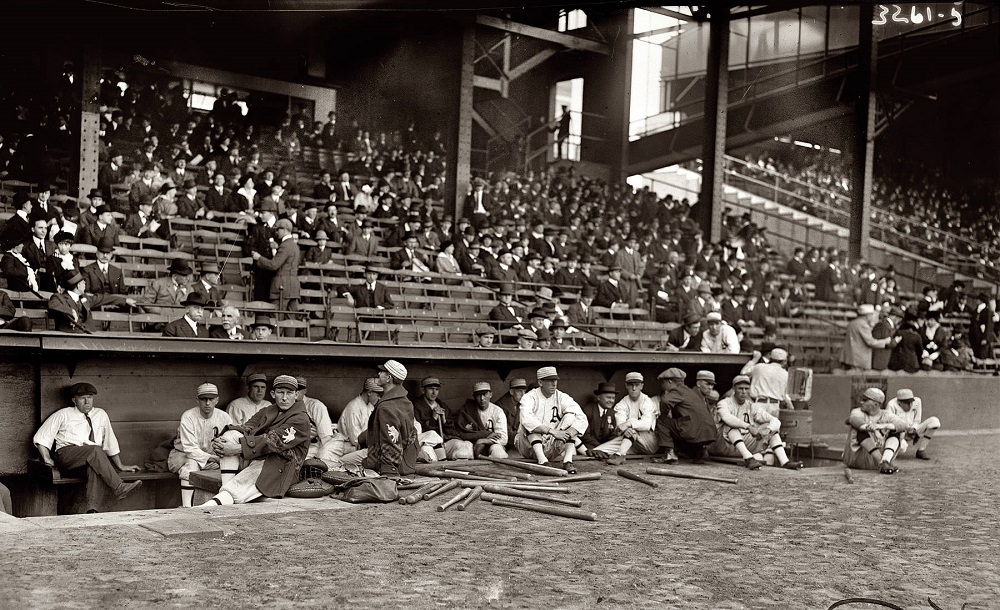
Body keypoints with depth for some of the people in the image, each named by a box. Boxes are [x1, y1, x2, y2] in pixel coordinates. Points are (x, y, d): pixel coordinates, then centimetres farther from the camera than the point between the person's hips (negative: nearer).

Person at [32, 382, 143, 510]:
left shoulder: (101, 414, 20)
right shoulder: (63, 415, 13)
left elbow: (110, 442, 22)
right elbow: (41, 437, 12)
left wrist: (120, 466, 19)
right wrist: (47, 459, -4)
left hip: (94, 456, 2)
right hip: (66, 454, -2)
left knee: (97, 467, -36)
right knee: (95, 450, -33)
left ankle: (93, 508, -48)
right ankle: (119, 488, -39)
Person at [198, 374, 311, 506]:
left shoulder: (301, 419, -6)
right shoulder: (266, 411, 19)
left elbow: (273, 441, -17)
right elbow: (247, 427, 5)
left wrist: (237, 448, -23)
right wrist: (218, 442, -15)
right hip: (253, 460, 7)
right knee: (231, 434, -14)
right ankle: (226, 488, -26)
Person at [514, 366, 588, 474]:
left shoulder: (562, 397, -1)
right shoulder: (529, 397, -10)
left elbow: (582, 419, -15)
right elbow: (526, 419, -32)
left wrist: (568, 434, -34)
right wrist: (552, 431, -39)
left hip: (551, 447, 2)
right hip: (530, 446, -2)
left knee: (570, 416, -13)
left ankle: (568, 460, -29)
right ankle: (542, 460, -41)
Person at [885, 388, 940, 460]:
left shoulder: (917, 402, -5)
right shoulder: (892, 405, -18)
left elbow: (917, 421, 5)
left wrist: (913, 429, -18)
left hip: (912, 432, 5)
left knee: (934, 421, -16)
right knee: (902, 447, -41)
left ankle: (921, 451, -12)